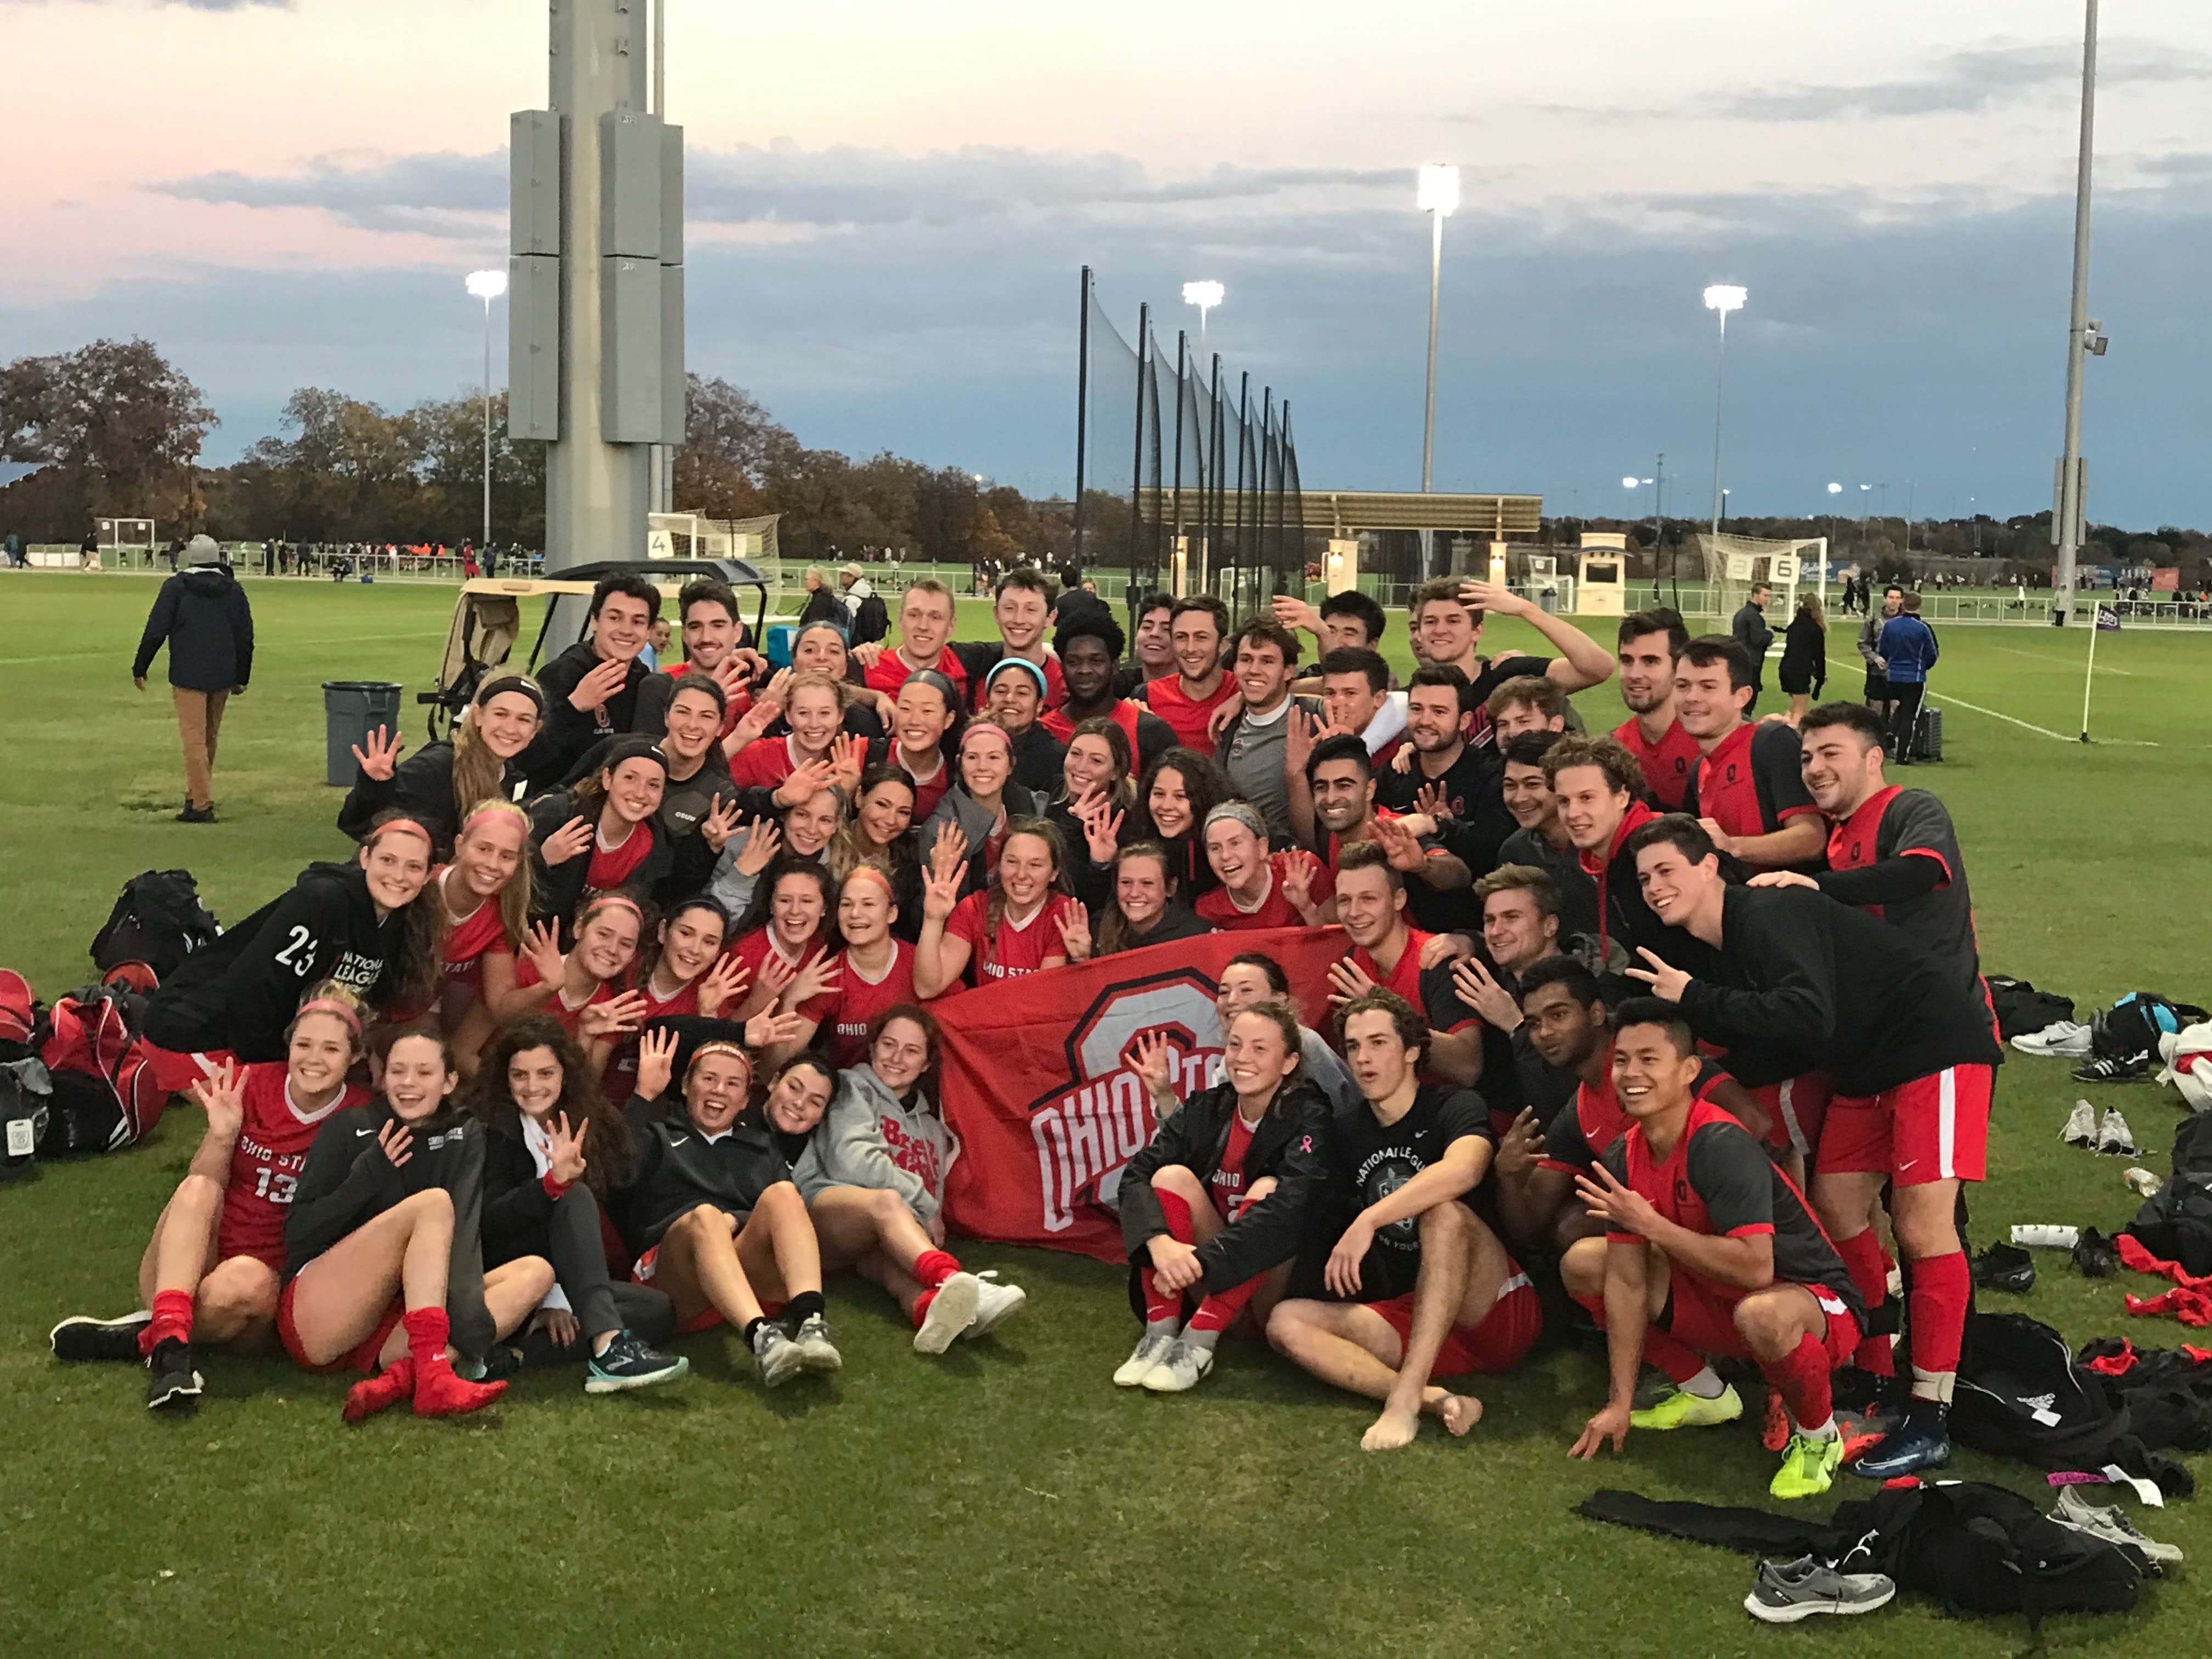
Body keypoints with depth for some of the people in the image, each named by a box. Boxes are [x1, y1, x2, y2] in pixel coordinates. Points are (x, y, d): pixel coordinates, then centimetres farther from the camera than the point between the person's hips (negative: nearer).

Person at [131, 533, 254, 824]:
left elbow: (156, 631, -6)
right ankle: (198, 795, 27)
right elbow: (246, 637, 9)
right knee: (210, 737, 16)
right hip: (223, 677, 5)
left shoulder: (176, 587, -4)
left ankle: (201, 805, -11)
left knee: (194, 738, -6)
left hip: (188, 676, -5)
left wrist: (140, 669, 3)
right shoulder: (234, 590, 8)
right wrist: (242, 678, 16)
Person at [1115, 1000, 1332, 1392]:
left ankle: (1198, 1344, -30)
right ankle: (1160, 1333, -24)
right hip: (1208, 1283, 4)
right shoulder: (1206, 1109, -1)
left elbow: (1295, 1203, -31)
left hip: (1276, 1282, -4)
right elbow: (1137, 1174, -13)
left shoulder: (1308, 1117, -14)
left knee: (1268, 1189, -28)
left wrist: (1203, 1260, -39)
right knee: (1172, 1175, -17)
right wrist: (1159, 1241, -35)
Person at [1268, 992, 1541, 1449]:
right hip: (1410, 1318, 5)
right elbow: (1311, 1223, 9)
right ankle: (1436, 1401, -35)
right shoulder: (1345, 1132, 14)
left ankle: (1406, 1395, -40)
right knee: (1286, 1321, -15)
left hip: (1498, 1308, -5)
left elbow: (1464, 1170, -28)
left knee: (1443, 1210, -32)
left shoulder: (1454, 1108, -4)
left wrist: (1369, 1220, -34)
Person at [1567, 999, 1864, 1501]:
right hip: (1714, 1301, 8)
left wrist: (1649, 1224, -31)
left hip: (1817, 1303, -7)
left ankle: (1819, 1438, -8)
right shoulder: (1623, 1158, -5)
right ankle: (1706, 1395, 18)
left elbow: (1755, 1269, -37)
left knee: (1760, 1315, -42)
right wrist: (1620, 1404, -6)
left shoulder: (1723, 1147, -28)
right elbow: (1627, 1281, -4)